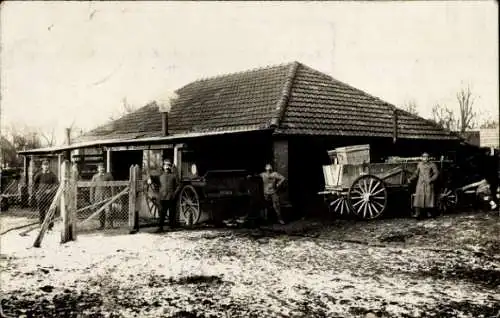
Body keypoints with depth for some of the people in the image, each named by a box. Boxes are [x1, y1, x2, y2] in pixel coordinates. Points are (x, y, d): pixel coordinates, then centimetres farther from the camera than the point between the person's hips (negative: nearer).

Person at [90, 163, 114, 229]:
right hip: (98, 195, 2)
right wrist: (91, 197, 8)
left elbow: (112, 186, 5)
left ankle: (110, 224, 0)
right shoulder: (95, 176, 10)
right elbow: (92, 187, 12)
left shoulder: (108, 175, 5)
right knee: (100, 211, 3)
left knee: (108, 210, -12)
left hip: (107, 194, -2)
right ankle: (102, 225, 12)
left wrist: (112, 196, -2)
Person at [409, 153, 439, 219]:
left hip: (429, 184, -2)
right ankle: (417, 213, -10)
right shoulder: (419, 164, 12)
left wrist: (431, 180, -14)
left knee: (429, 197, -1)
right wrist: (411, 179, 7)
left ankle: (429, 212, 13)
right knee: (418, 197, -7)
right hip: (420, 183, 2)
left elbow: (436, 173, -1)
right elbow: (416, 173, 19)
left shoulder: (432, 165, 3)